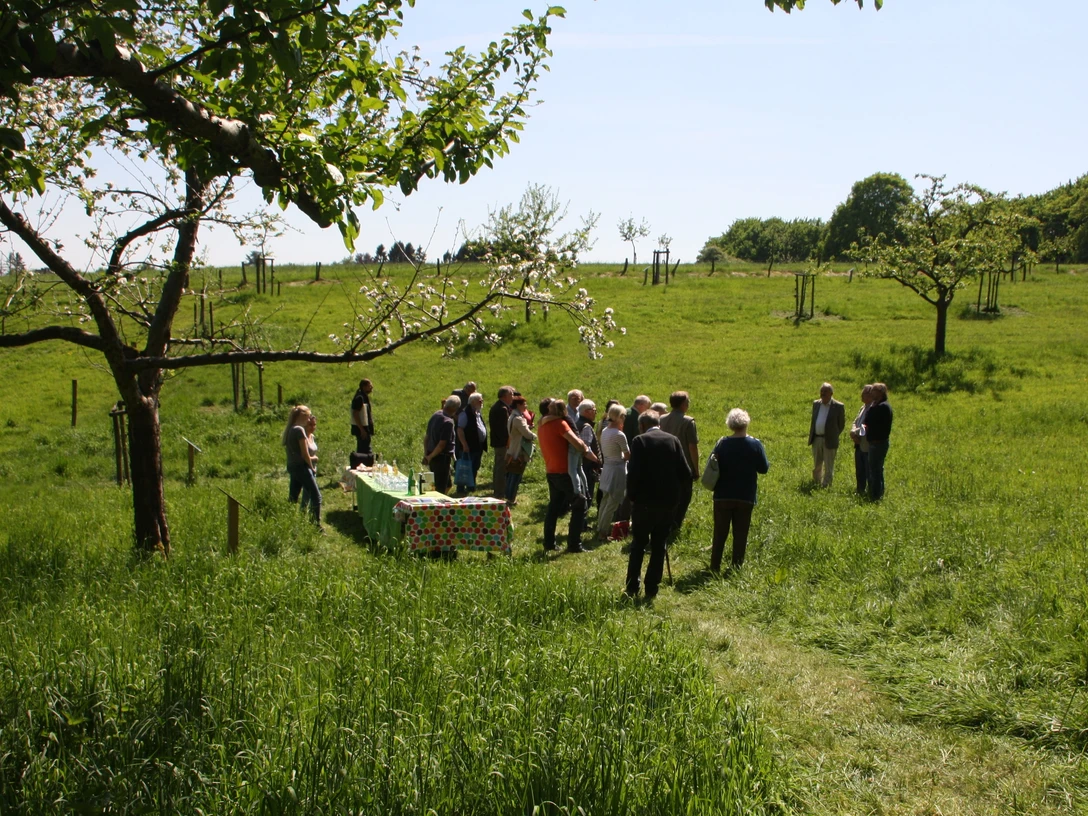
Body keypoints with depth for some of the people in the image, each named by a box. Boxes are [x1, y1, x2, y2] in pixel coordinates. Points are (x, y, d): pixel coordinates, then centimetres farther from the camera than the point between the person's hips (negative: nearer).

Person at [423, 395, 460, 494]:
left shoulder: (435, 415, 6)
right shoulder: (448, 422, -20)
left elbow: (426, 437, 12)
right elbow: (442, 444, -22)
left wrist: (426, 455, 17)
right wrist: (430, 457, -10)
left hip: (433, 457, 9)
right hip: (442, 458, -9)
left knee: (447, 485, 21)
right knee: (441, 488, 1)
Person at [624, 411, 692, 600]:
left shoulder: (639, 441, -9)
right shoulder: (673, 440, 1)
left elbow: (634, 473, -15)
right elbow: (685, 473, -2)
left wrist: (632, 495, -1)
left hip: (645, 501, -3)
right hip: (668, 501, 3)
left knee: (638, 545, 10)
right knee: (659, 547, 12)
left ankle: (632, 588, 11)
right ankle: (651, 590, 14)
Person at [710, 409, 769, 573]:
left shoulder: (722, 443, -8)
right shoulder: (755, 444, -9)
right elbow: (764, 468, -3)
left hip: (723, 496, 1)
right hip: (746, 498, -1)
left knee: (720, 533, 9)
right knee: (741, 534, 9)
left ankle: (714, 567, 12)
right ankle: (736, 567, 12)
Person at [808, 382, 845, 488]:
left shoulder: (838, 406, -7)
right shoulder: (816, 403, 10)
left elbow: (841, 424, 0)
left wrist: (833, 436, 2)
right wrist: (811, 436, 14)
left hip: (829, 441, -5)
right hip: (816, 439, 5)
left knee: (828, 466, 0)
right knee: (816, 465, 16)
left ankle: (825, 486, 5)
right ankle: (816, 484, 30)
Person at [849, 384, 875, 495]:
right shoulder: (863, 407, 14)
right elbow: (855, 422, 13)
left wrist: (856, 432, -19)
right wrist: (853, 432, -6)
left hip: (867, 446, -9)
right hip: (859, 445, 9)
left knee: (869, 471, 0)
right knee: (859, 472, 18)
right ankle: (860, 491, 30)